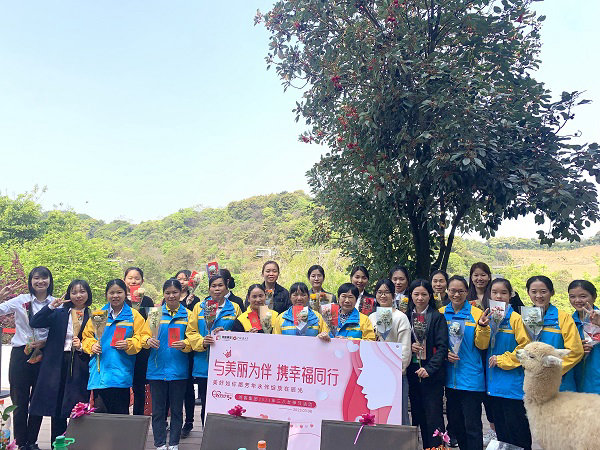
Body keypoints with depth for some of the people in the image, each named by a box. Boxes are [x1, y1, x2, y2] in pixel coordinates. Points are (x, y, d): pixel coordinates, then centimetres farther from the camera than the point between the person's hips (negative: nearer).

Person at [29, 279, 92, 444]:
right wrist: (51, 306, -13)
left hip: (80, 367, -1)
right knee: (57, 408, 8)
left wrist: (82, 347, -14)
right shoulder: (58, 314, 9)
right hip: (57, 365, 2)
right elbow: (34, 323, -3)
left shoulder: (92, 317, 4)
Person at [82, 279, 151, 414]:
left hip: (121, 372, -2)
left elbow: (143, 337, 1)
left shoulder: (133, 315, 4)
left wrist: (129, 344, -14)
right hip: (100, 371, 2)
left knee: (121, 412, 3)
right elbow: (87, 336, 16)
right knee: (100, 411, 5)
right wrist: (92, 345, -3)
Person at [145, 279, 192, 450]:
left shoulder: (187, 314, 5)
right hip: (157, 368, 0)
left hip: (178, 369, 0)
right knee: (158, 409, 7)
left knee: (176, 409, 8)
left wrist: (184, 344, -19)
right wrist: (148, 341, -19)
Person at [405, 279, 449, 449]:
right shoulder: (407, 316, 8)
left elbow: (442, 347, -9)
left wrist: (429, 368, -18)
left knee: (434, 416, -2)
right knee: (418, 414, 11)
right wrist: (410, 347, -8)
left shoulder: (437, 317, -4)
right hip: (412, 373, 4)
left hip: (432, 374, -4)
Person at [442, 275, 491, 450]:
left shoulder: (476, 313, -4)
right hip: (450, 376, 4)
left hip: (471, 377, -4)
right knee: (454, 422, 15)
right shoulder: (441, 313, 4)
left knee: (472, 425, 2)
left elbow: (482, 345, -5)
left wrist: (482, 326, -22)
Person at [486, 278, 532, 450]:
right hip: (494, 383, 6)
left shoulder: (516, 318, -10)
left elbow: (525, 346, -16)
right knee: (500, 428, 17)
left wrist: (502, 360, -14)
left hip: (513, 383, -5)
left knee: (517, 430, 2)